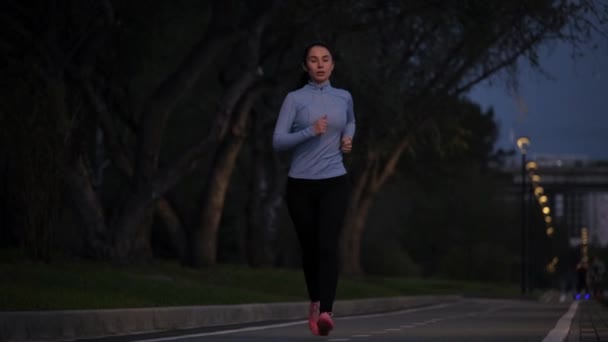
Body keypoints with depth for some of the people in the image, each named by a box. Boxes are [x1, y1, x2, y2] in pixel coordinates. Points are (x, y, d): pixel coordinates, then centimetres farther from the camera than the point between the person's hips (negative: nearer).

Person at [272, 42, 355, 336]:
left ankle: (326, 312, -32)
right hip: (301, 184, 0)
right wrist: (310, 132, -24)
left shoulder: (344, 97, 8)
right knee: (309, 248, 10)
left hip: (334, 182, 0)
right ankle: (315, 303, 35)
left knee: (327, 245, -18)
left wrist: (348, 139, 10)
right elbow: (278, 141, -11)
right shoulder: (295, 99, -2)